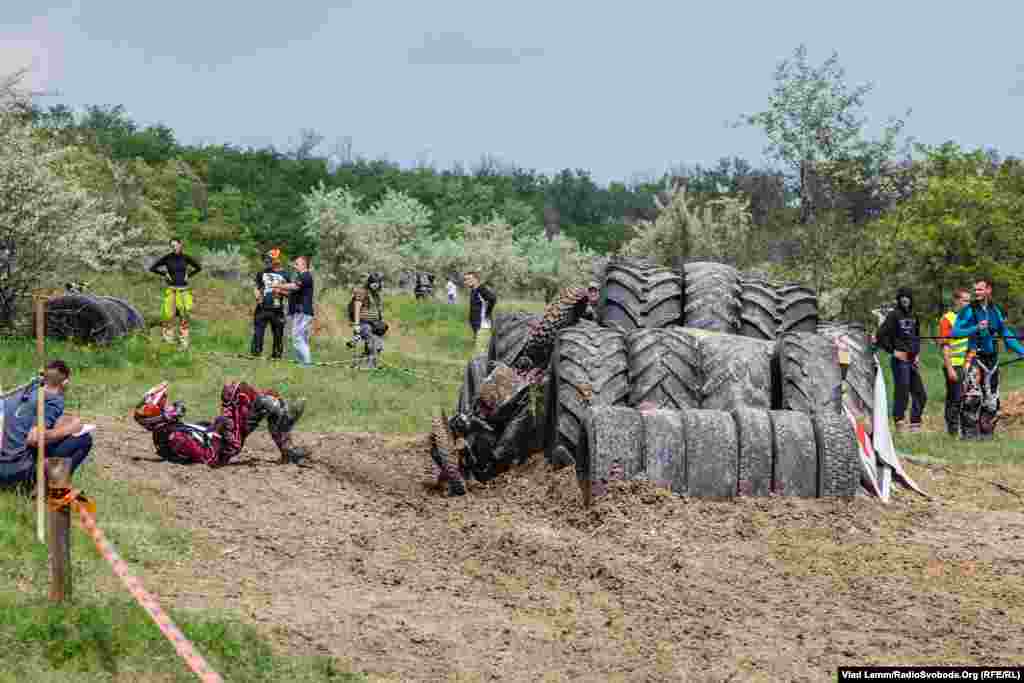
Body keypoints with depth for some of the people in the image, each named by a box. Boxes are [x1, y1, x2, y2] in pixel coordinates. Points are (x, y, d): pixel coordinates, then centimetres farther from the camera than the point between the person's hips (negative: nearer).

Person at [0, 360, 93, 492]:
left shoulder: (22, 392, 13)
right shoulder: (53, 401, -9)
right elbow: (34, 439, -22)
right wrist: (67, 430, -7)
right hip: (19, 472, -8)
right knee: (83, 439, -5)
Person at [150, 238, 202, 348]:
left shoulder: (186, 258, 0)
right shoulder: (167, 258, -6)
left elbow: (198, 268, 14)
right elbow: (152, 269, 0)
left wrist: (188, 275, 2)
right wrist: (165, 274, -7)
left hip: (184, 289, 2)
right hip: (171, 289, -2)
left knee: (184, 315, 2)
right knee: (169, 314, -5)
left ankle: (183, 340, 11)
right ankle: (168, 336, 18)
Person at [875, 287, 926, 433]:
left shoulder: (913, 316, 14)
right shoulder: (894, 315, -6)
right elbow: (880, 336, -10)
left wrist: (917, 354, 14)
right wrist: (893, 351, -11)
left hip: (913, 361, 7)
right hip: (900, 360, -7)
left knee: (920, 395, 7)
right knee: (902, 393, -8)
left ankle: (915, 424, 16)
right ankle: (899, 423, -1)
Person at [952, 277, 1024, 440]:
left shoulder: (995, 311, 12)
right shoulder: (968, 311, -3)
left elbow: (1005, 333, 19)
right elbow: (955, 332, -11)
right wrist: (976, 328, -22)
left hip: (992, 358, 6)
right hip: (974, 357, -6)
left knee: (991, 398, 8)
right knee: (972, 396, -17)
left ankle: (986, 431, 19)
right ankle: (970, 431, -12)